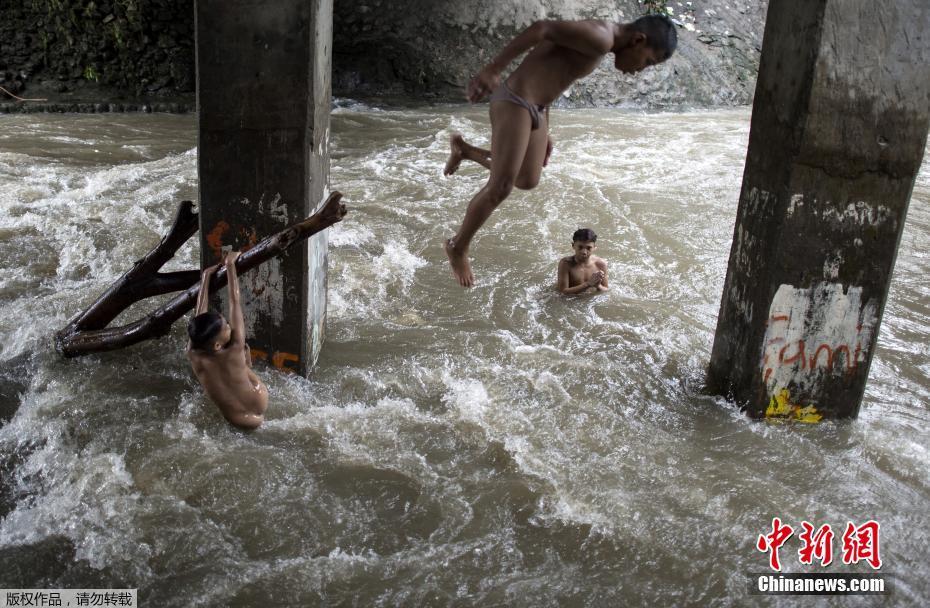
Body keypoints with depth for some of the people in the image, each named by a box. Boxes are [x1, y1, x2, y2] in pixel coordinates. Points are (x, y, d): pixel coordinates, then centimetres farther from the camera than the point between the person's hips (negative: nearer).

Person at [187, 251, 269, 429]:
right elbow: (234, 301, -27)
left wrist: (206, 277, -2)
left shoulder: (193, 354, -25)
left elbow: (199, 314, -11)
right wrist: (230, 264, -19)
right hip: (258, 411, -2)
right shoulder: (235, 351, -33)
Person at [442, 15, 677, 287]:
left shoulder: (597, 41, 15)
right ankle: (458, 246, 16)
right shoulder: (600, 39, -17)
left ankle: (464, 150, 32)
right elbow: (542, 28, -25)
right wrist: (491, 70, -27)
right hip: (513, 104, -10)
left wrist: (543, 131, 23)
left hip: (532, 108, 10)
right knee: (499, 189, -5)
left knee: (527, 182, 18)